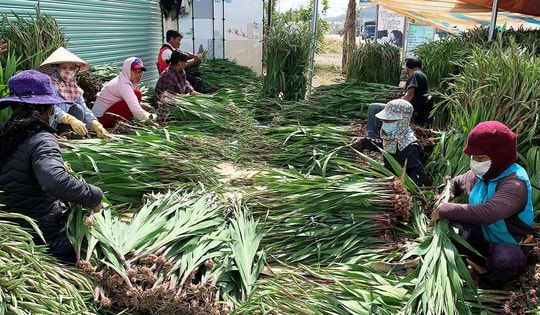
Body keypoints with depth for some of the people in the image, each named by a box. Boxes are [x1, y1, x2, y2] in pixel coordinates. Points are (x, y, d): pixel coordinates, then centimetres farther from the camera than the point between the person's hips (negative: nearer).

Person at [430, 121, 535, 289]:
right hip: (482, 236, 6)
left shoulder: (515, 184, -28)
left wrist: (446, 210, -38)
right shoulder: (479, 174, -4)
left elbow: (487, 213, -45)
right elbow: (455, 183, 18)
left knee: (505, 260, -40)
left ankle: (488, 286, -5)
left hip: (509, 246, -6)